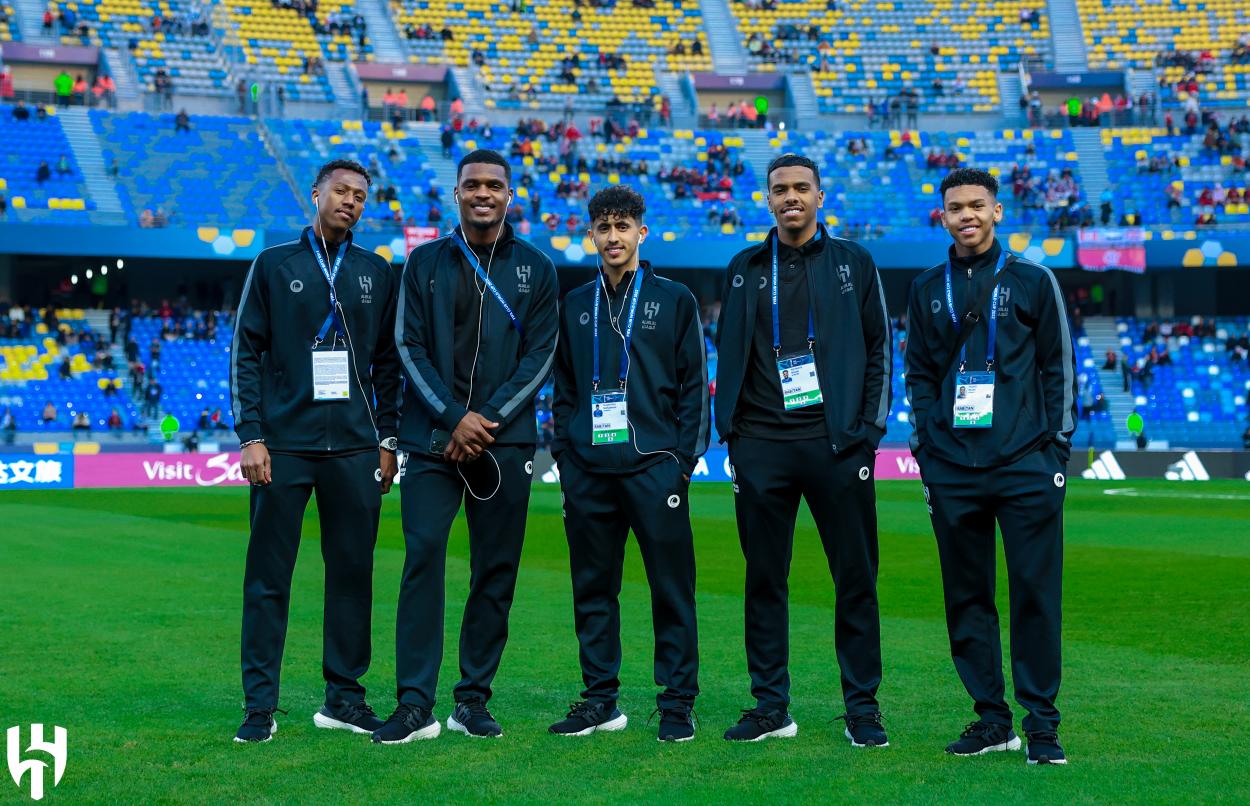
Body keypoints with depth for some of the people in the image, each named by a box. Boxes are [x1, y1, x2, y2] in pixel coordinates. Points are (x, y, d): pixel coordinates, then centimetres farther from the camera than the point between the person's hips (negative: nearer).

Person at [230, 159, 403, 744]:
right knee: (268, 577, -1)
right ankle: (260, 705, 5)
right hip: (284, 446, -2)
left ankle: (343, 697, 15)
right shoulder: (273, 266, 6)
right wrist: (251, 436, -5)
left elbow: (389, 362, 14)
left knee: (352, 573, 4)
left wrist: (387, 441, 8)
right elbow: (246, 354, 3)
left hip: (354, 449, 2)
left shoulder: (377, 274, 13)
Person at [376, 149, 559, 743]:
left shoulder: (536, 269, 9)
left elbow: (540, 355, 3)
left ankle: (473, 701, 10)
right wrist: (454, 417, -9)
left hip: (505, 443, 1)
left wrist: (488, 421, -8)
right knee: (422, 558, -11)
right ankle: (415, 705, -9)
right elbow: (410, 347, 4)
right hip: (431, 439, -1)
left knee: (496, 571, 2)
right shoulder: (425, 263, 9)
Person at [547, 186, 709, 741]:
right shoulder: (575, 306, 15)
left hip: (653, 467, -3)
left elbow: (694, 385, 4)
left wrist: (683, 458, -4)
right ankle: (600, 700, 15)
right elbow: (563, 388, 18)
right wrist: (564, 453, 7)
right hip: (588, 471, 3)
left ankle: (677, 702, 4)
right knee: (592, 589, 6)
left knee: (671, 587, -3)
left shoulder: (674, 300, 6)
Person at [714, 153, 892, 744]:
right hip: (762, 446, 2)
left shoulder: (853, 263, 8)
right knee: (764, 579, 4)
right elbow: (728, 355, 15)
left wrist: (868, 427, -1)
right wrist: (730, 429, 6)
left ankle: (862, 708, 7)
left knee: (856, 578, 0)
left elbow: (878, 349, 7)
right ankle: (771, 707, 12)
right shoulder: (745, 269, 13)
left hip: (836, 443, -2)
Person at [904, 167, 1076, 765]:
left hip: (1026, 468, -3)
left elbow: (1059, 369, 7)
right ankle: (991, 718, 13)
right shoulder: (927, 291, 14)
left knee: (1036, 593, -4)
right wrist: (926, 451, 5)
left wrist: (1057, 450, -1)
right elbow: (918, 375, 15)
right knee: (966, 596, 4)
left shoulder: (1033, 282, 7)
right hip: (953, 470, 3)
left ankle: (1041, 723, 2)